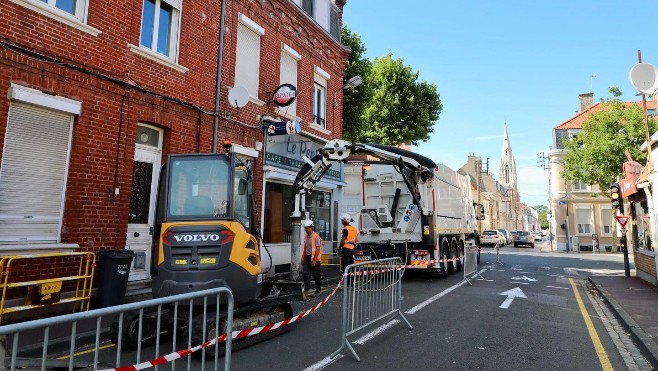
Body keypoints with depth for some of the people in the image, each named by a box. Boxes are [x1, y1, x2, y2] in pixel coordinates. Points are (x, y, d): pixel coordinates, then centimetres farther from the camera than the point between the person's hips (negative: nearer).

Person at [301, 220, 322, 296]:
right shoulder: (306, 236, 8)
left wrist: (314, 260, -19)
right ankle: (307, 289, 9)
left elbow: (318, 249, -17)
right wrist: (303, 258, 12)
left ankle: (318, 289, 19)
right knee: (305, 274, 1)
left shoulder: (316, 236, -15)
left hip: (315, 258, -7)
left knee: (316, 275, 4)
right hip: (307, 257, 7)